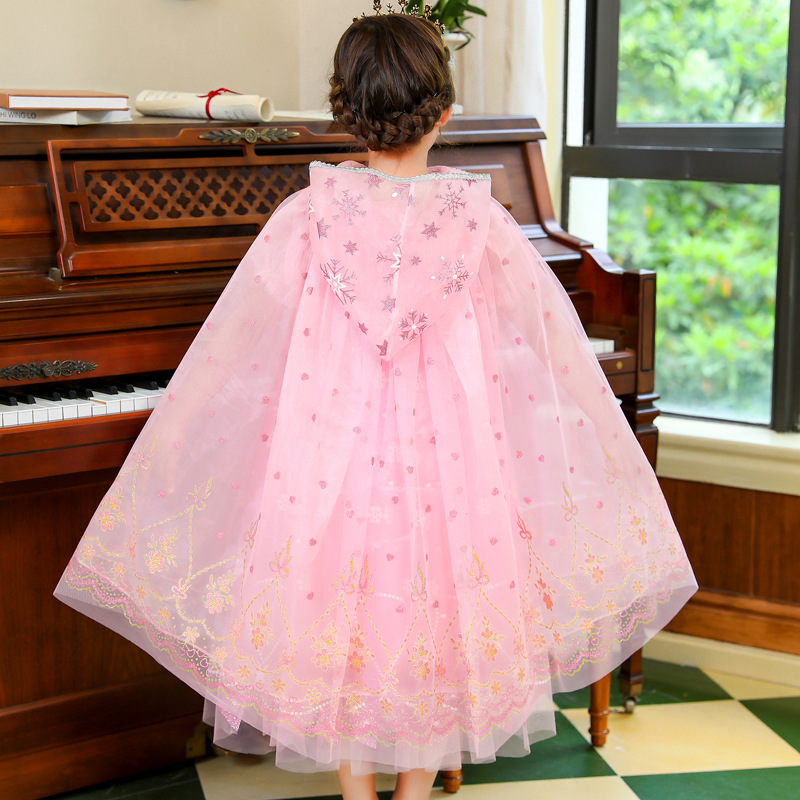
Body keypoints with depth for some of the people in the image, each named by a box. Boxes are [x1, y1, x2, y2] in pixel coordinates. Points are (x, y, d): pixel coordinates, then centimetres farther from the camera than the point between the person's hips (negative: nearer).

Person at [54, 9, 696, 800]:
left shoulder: (310, 214, -7)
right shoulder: (477, 217, -6)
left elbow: (228, 359, -2)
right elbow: (550, 354, 3)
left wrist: (166, 454, 12)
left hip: (334, 458, 0)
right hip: (447, 461, 0)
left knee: (340, 624, 15)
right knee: (438, 617, 16)